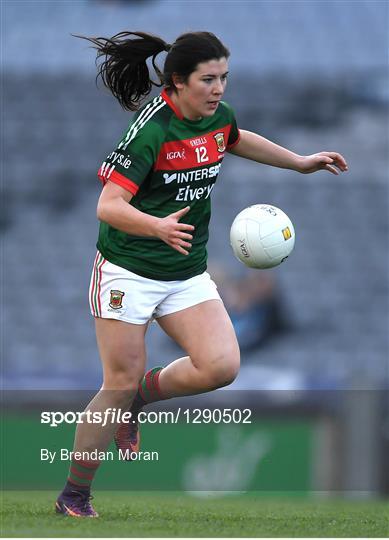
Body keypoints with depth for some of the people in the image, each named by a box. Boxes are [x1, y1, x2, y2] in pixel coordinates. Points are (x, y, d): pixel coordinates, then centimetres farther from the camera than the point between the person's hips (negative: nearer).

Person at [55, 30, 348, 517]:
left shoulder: (217, 117, 0)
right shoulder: (151, 129, -21)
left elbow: (236, 140, 27)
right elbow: (108, 206, -28)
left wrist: (300, 162, 32)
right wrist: (159, 227, -45)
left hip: (186, 274, 6)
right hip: (128, 271, -6)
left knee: (221, 366, -14)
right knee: (120, 385, -4)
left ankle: (144, 394, 15)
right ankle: (73, 496, 12)